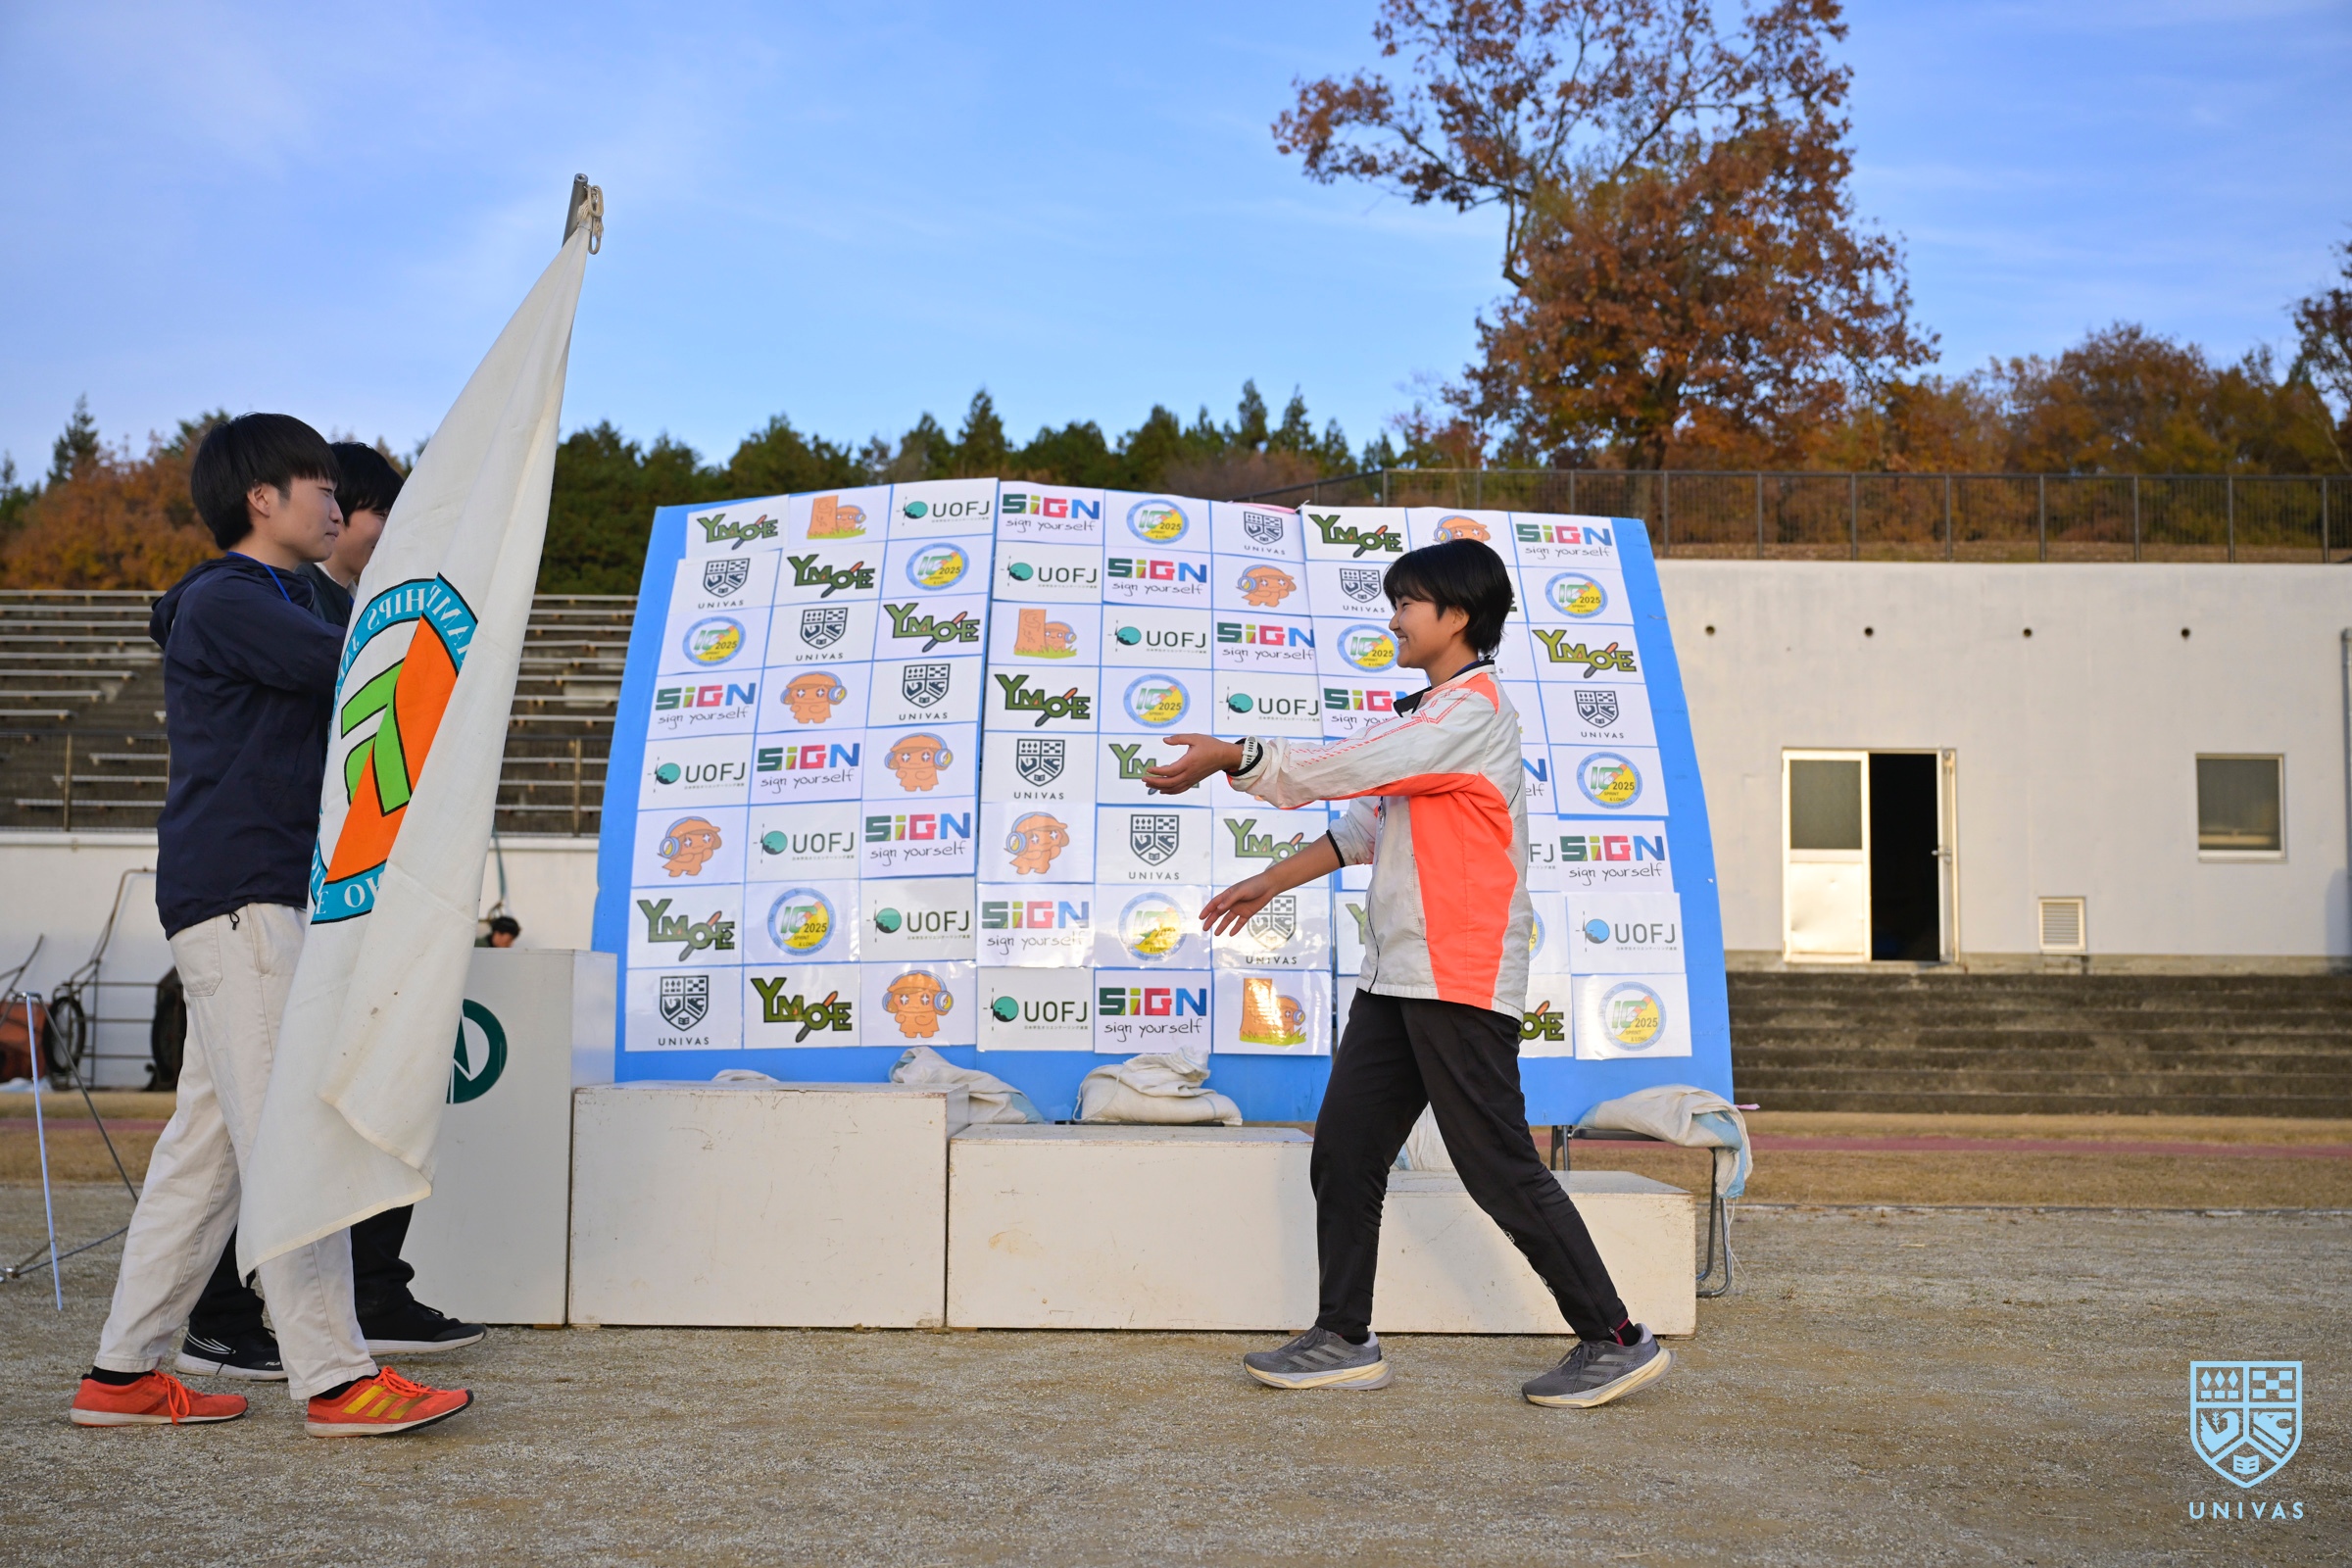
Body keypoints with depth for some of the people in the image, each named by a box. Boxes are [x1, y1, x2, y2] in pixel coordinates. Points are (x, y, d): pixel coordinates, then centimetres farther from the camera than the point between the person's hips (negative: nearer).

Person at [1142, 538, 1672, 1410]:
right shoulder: (1432, 712, 21)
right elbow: (1369, 823, 25)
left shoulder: (1474, 709, -11)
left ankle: (1616, 1341, 7)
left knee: (1502, 1172, -5)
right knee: (1343, 1154, 7)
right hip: (1397, 976, 10)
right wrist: (1272, 882, 23)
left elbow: (1352, 769, -19)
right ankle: (1345, 1338, 15)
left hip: (1462, 981, -10)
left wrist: (1231, 758, -14)